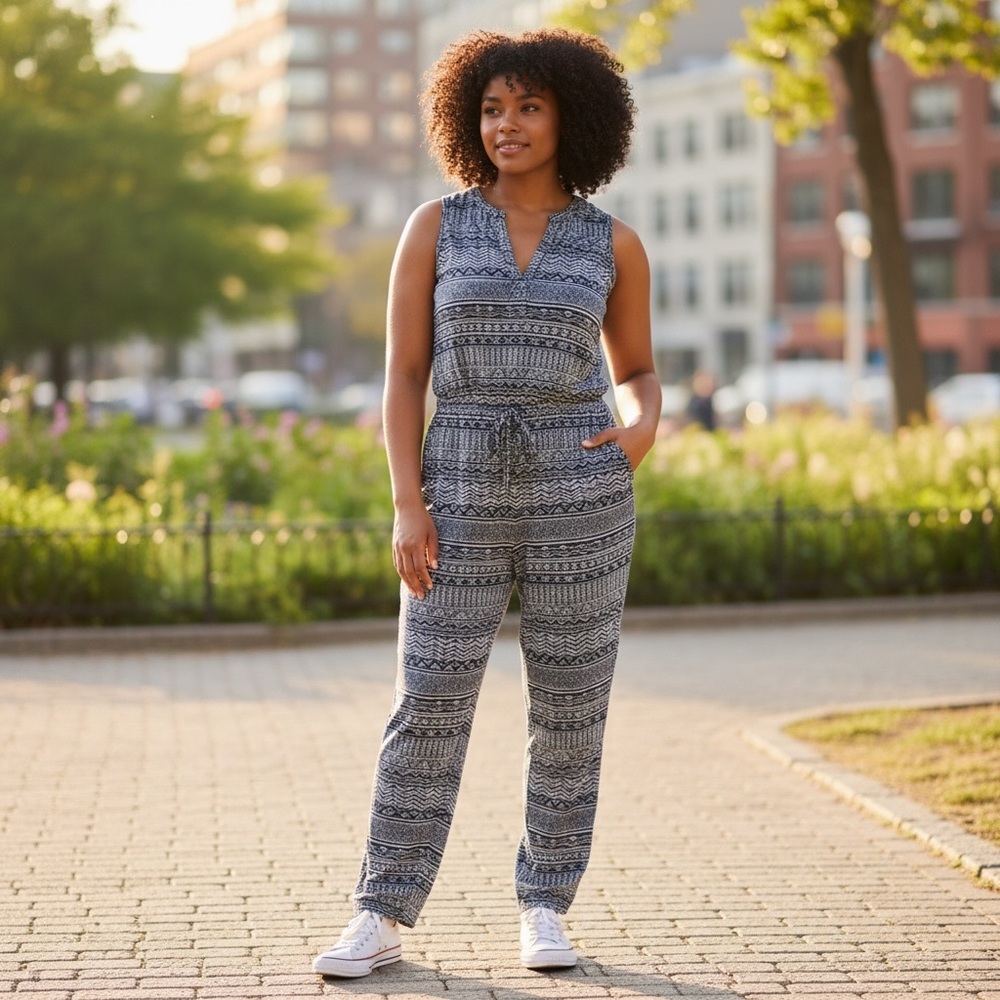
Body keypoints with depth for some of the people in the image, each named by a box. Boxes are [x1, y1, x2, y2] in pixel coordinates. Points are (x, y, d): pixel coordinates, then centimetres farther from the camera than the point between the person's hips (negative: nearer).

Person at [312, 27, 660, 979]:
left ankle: (543, 910, 18)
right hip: (465, 497, 0)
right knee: (428, 708, -3)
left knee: (569, 710, 4)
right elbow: (402, 377, 0)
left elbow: (638, 375, 14)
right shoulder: (434, 226, 2)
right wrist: (407, 505, -10)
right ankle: (380, 921, 6)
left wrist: (644, 431, -9)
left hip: (578, 493, 0)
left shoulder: (613, 243, 4)